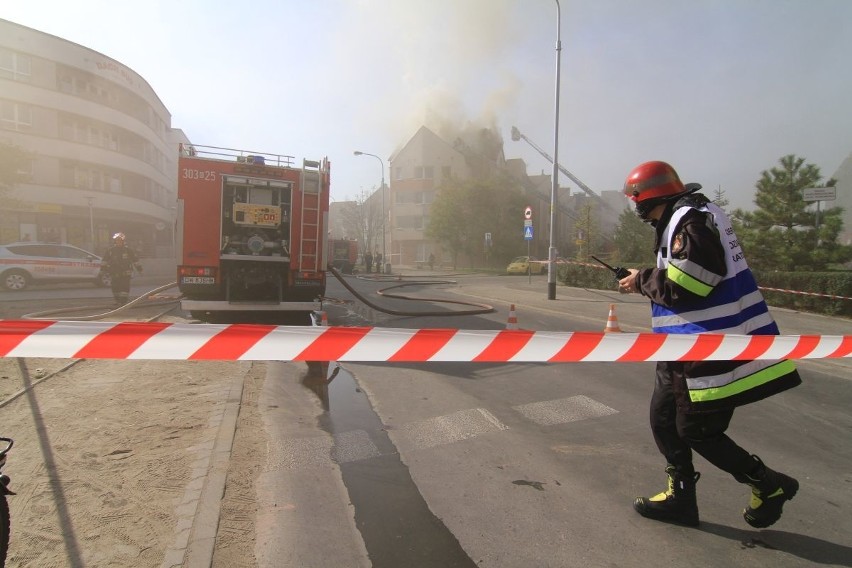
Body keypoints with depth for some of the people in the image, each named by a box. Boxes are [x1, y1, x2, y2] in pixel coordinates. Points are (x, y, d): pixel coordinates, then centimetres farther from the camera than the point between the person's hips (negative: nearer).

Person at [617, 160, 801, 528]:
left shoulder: (692, 220, -18)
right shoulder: (681, 219, 14)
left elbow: (683, 286, -24)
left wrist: (642, 281, -9)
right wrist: (645, 281, 6)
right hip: (690, 351, 11)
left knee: (697, 430, 0)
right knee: (664, 418, 13)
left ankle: (769, 485, 19)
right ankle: (681, 497, 25)